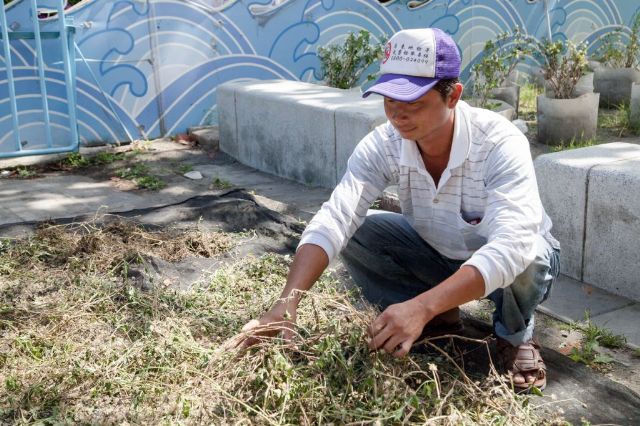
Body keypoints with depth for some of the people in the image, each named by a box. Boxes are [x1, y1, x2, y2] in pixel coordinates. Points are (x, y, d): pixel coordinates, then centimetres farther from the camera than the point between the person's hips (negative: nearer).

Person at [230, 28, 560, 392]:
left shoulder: (501, 143, -34)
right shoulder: (383, 146, -22)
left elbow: (512, 247, -46)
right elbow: (334, 221, -32)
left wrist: (421, 306, -57)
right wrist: (286, 306, -46)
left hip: (514, 262, -3)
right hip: (438, 254, 4)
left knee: (528, 256, -38)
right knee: (355, 232, -18)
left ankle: (516, 336, -3)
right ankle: (441, 318, 3)